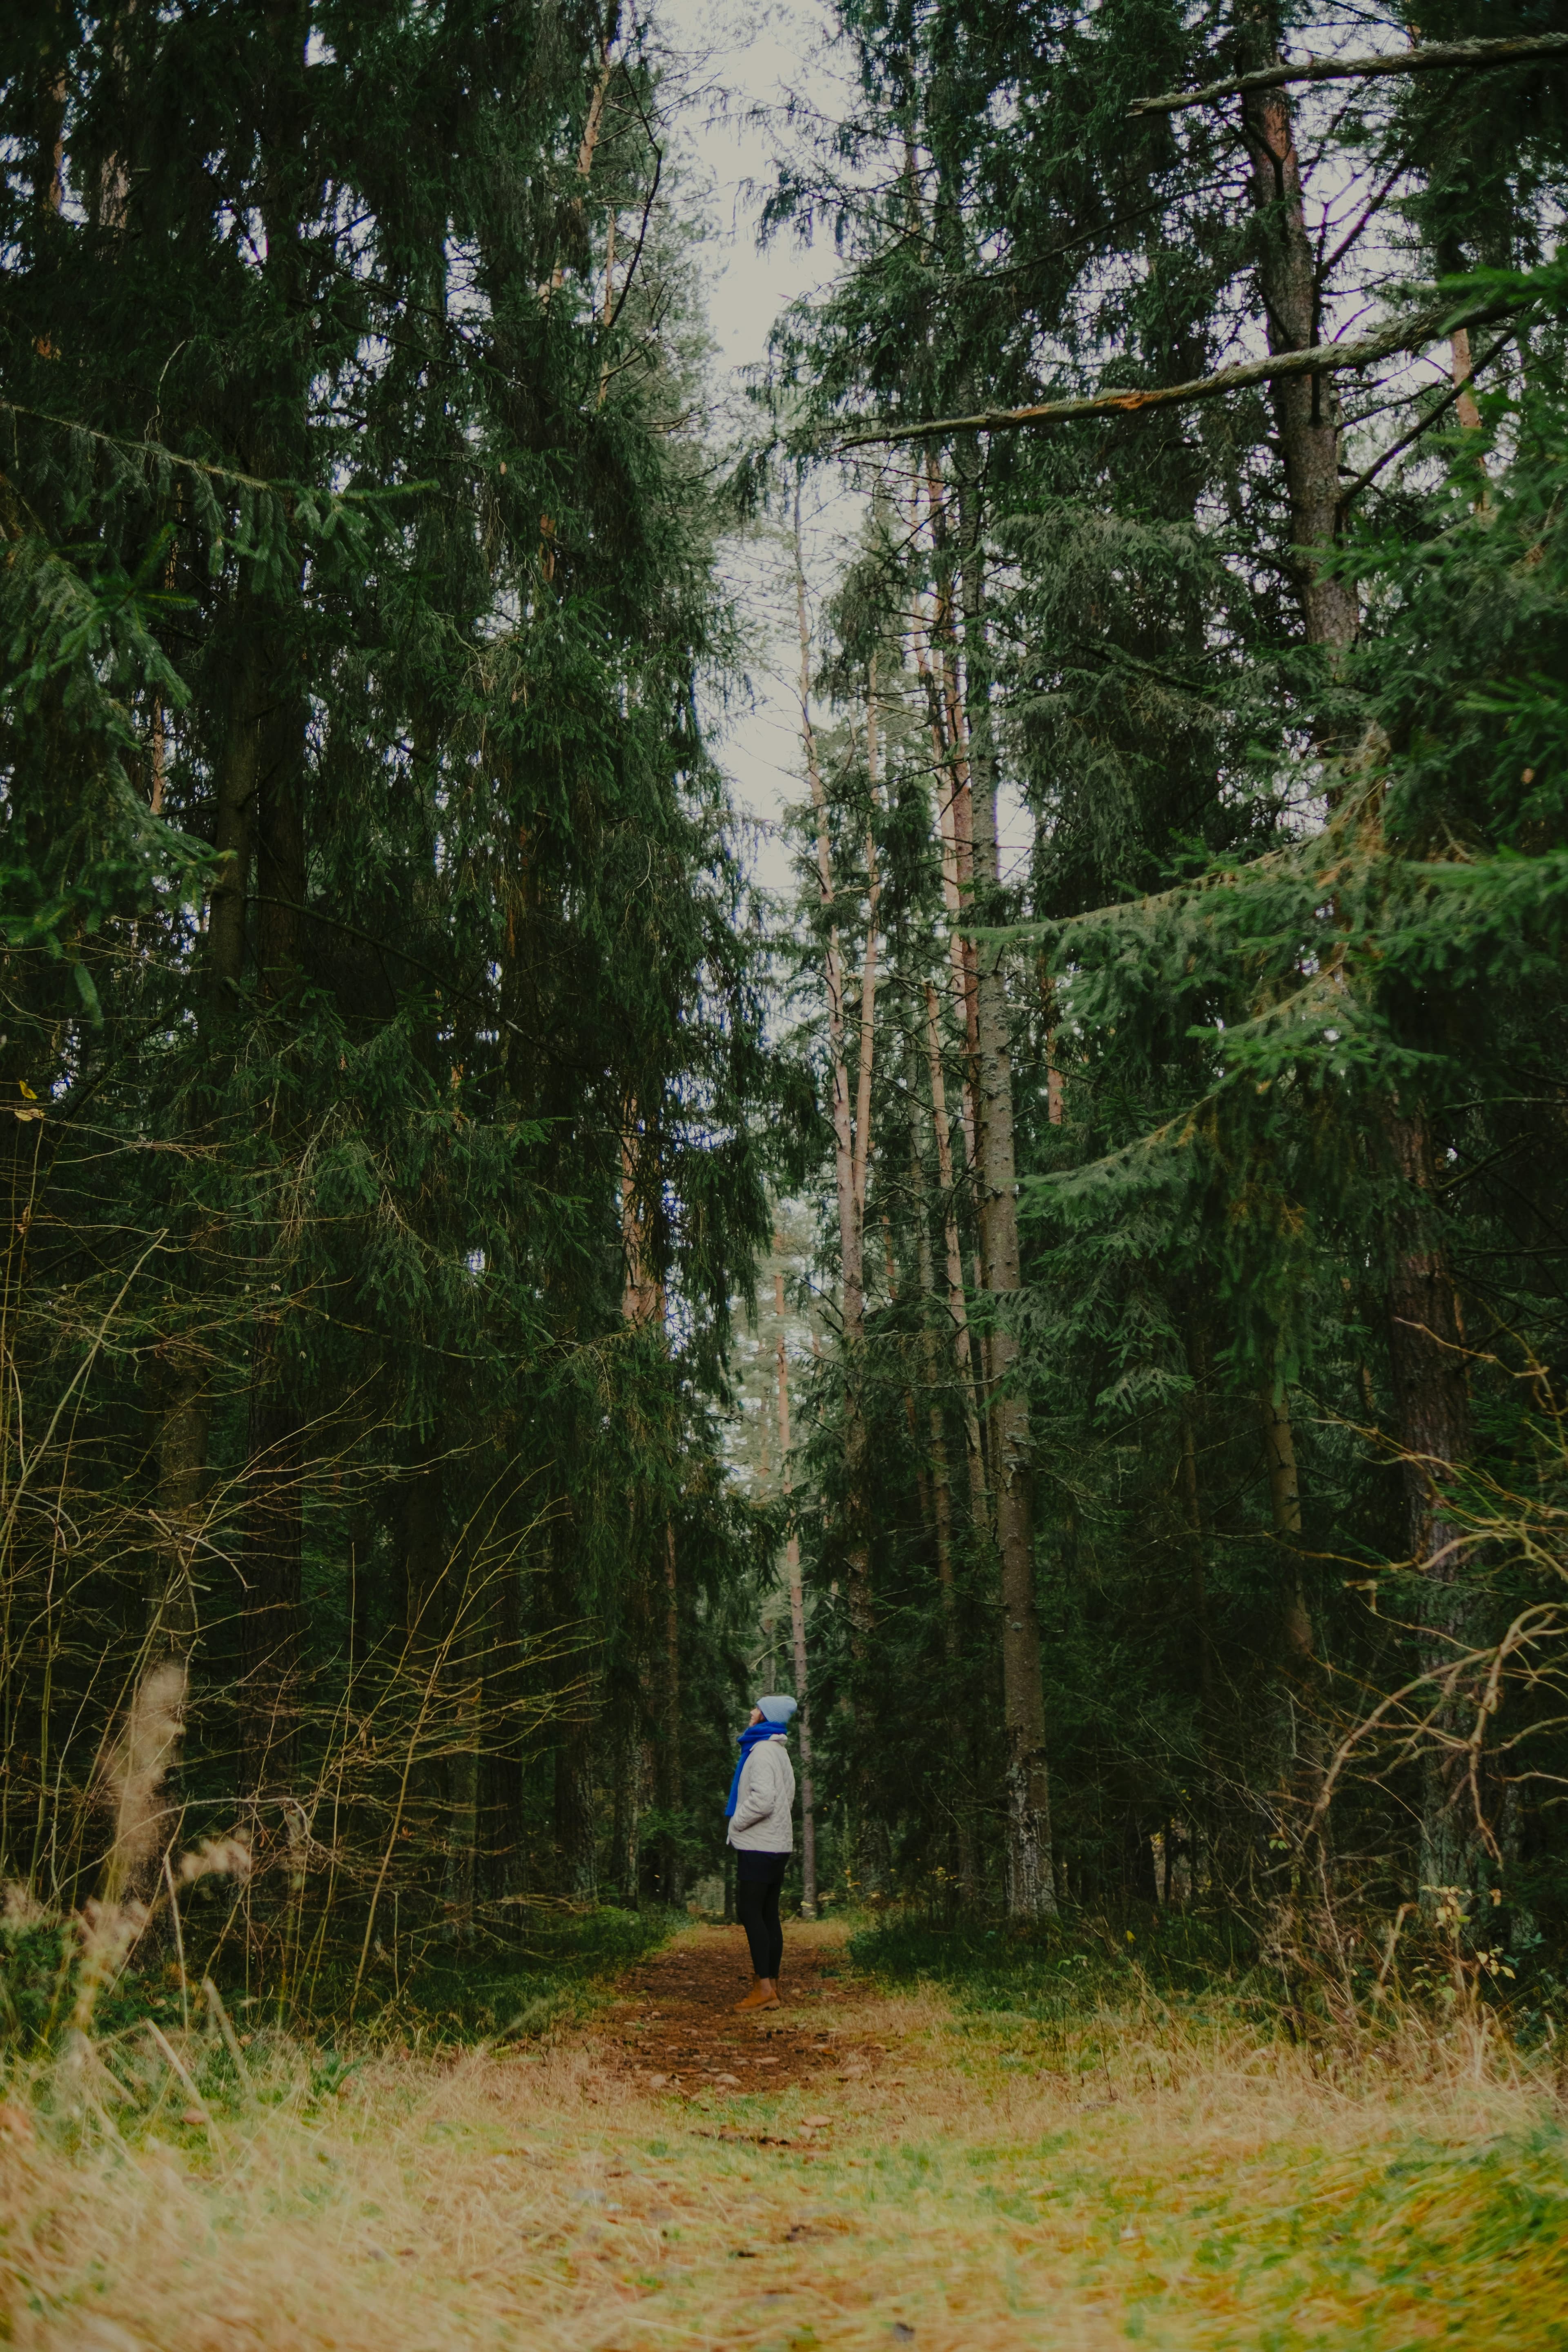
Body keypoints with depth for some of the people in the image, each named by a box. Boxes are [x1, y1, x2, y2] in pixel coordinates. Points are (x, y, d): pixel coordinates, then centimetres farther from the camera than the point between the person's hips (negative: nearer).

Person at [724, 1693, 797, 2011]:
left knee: (750, 1912, -8)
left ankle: (764, 1987, -11)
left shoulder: (762, 1752, -15)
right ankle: (772, 1986, 11)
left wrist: (737, 1822, -11)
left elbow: (763, 1800, -25)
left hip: (759, 1846, -10)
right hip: (779, 1844, 10)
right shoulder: (780, 1752, 16)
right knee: (769, 1915, 10)